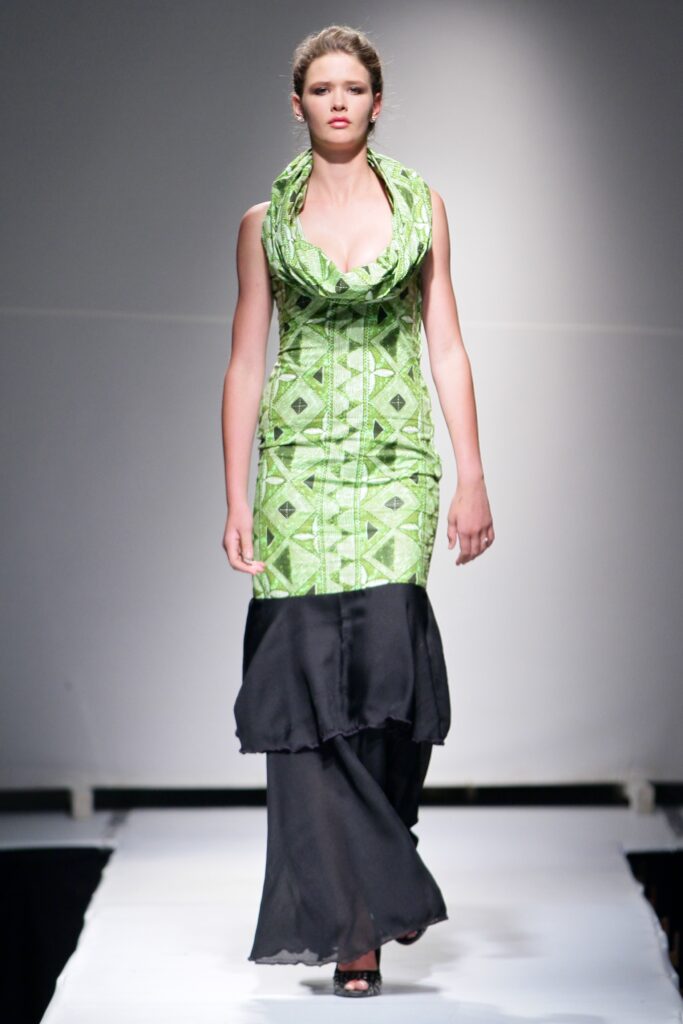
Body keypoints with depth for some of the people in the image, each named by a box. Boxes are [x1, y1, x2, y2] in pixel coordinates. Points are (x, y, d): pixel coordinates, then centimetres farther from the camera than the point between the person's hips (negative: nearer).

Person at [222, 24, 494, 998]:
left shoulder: (422, 205, 10)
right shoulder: (266, 222, 9)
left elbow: (447, 348, 7)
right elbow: (246, 362, 7)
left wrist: (472, 476, -1)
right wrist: (236, 497, 0)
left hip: (397, 459, 0)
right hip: (302, 461, 0)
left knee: (385, 652, -16)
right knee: (310, 674, -6)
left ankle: (375, 875, 7)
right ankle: (354, 925, 1)